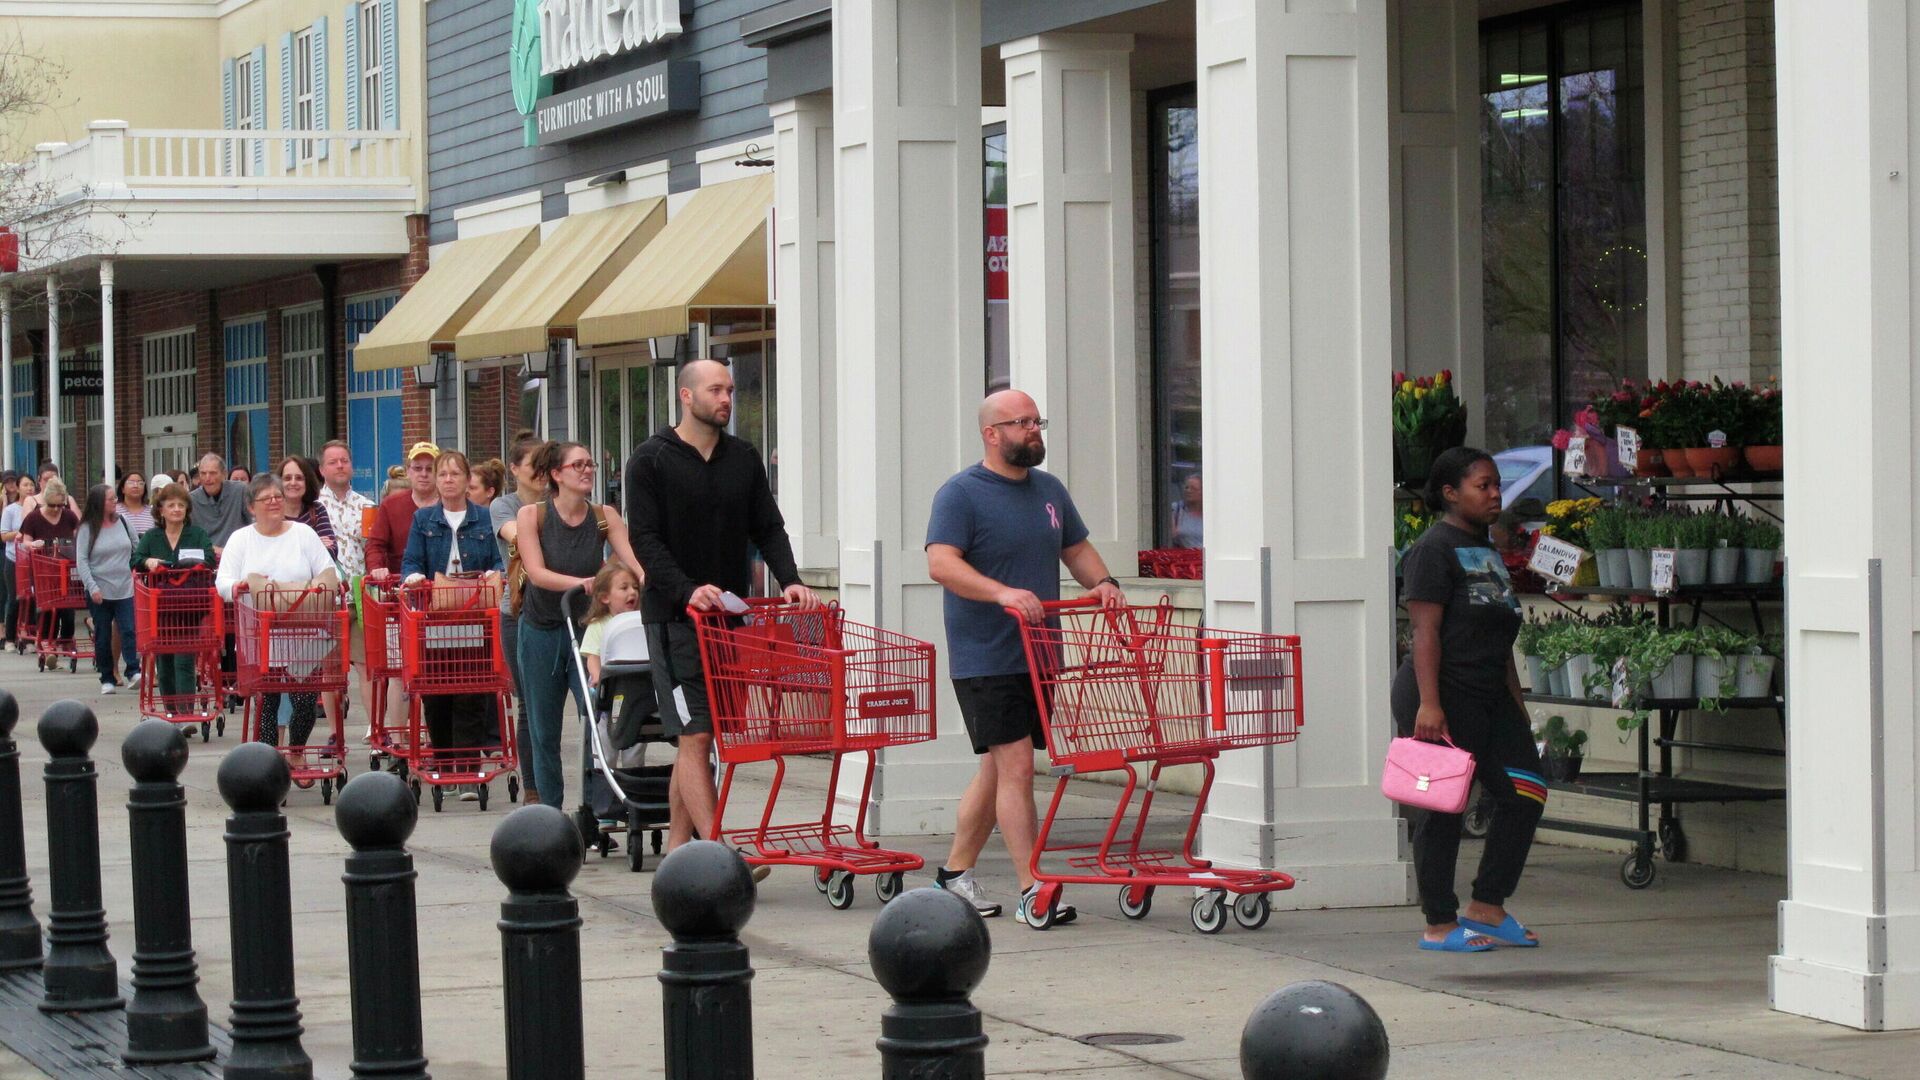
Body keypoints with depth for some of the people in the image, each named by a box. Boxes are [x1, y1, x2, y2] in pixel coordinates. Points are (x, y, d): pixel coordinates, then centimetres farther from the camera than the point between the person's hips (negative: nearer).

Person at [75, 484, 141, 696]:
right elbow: (81, 561, -6)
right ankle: (106, 679, 11)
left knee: (128, 630, -12)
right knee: (103, 636, 4)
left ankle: (133, 671, -16)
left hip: (125, 589, 1)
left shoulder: (123, 523, 6)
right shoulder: (87, 529, -3)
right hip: (99, 592, -1)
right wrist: (92, 587, -14)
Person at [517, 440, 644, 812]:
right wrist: (582, 583, -31)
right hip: (542, 630, 0)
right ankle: (550, 810, 18)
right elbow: (537, 572, -16)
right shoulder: (532, 516, -5)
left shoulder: (604, 517, 0)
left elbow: (634, 561, -11)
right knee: (543, 731, 6)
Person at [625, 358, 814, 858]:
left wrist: (789, 580, -8)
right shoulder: (651, 460, -4)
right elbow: (646, 540, -11)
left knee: (696, 740, 8)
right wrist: (688, 591, -25)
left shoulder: (744, 458, 12)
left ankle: (676, 849, 14)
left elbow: (768, 527, 10)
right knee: (694, 736, -11)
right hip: (674, 616, -5)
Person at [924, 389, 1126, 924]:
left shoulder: (1049, 490, 14)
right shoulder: (961, 494, -10)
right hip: (985, 659, -7)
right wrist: (1003, 593, -34)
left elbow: (1076, 548, 24)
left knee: (998, 767, 14)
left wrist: (1102, 583, 2)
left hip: (1036, 655, 7)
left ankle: (956, 872, 26)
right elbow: (941, 563, -21)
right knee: (1016, 765, -12)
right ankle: (1031, 889, -11)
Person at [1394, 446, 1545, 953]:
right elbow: (1425, 631, -16)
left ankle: (1486, 908, 11)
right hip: (1443, 695, -9)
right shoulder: (1433, 549, -8)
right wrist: (1428, 703, -23)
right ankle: (1440, 925, 4)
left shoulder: (1488, 552, 19)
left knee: (1525, 792, 1)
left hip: (1489, 697, 9)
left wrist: (1516, 703, 22)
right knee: (1441, 808, -3)